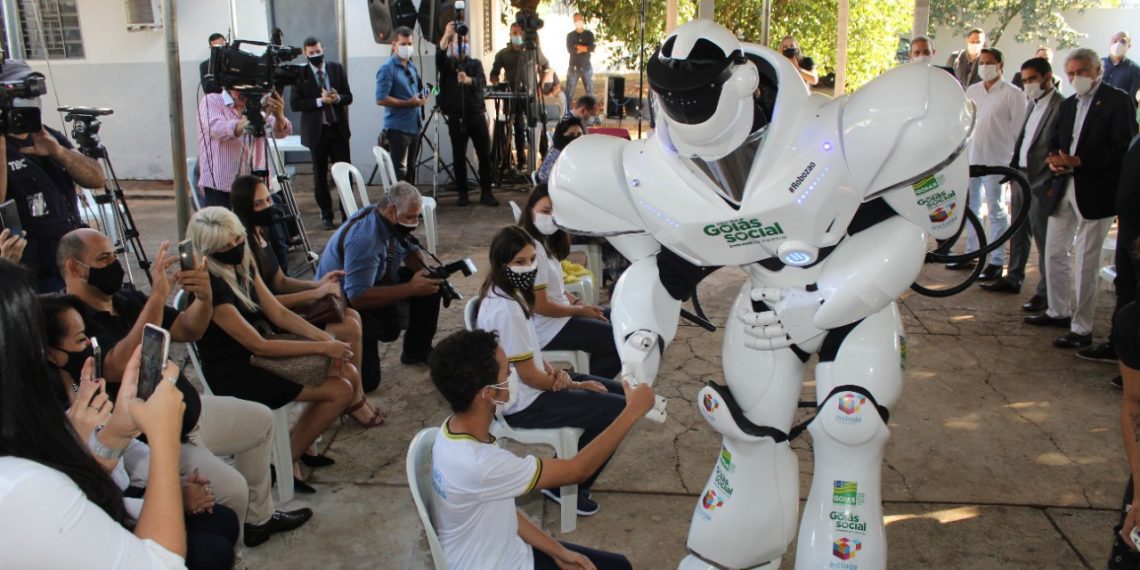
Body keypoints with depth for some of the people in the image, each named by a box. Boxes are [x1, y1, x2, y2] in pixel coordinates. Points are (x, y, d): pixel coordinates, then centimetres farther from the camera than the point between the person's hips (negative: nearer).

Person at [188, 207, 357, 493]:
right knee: (340, 391, -13)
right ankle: (287, 461, 4)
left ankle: (297, 446, 11)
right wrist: (322, 348, -21)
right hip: (235, 375, -8)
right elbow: (259, 345, -24)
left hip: (255, 357, 8)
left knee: (347, 372, 0)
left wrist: (325, 337, -11)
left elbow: (279, 314, 3)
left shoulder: (244, 265, 1)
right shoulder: (210, 286, -24)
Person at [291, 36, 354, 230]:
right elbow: (294, 104, -9)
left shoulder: (337, 69, 5)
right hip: (316, 130, -2)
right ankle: (326, 214, 18)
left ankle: (347, 212, 13)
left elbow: (348, 96, 6)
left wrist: (337, 98, -15)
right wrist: (320, 101, -18)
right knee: (320, 175, 7)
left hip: (338, 128, 2)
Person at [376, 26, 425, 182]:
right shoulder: (387, 68, -12)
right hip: (397, 128, -8)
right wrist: (408, 103, -21)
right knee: (399, 171, -8)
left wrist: (422, 97, 3)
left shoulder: (412, 66, 13)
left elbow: (418, 89, 26)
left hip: (413, 126, 8)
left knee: (411, 168, 16)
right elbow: (381, 99, -19)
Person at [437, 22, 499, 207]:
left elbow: (482, 83, -10)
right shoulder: (447, 64, 9)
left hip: (476, 114, 1)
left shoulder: (475, 63, 10)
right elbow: (439, 56, -16)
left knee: (484, 154, -1)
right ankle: (462, 194, 10)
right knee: (459, 155, 2)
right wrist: (447, 34, -28)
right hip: (456, 117, -1)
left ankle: (486, 193, 6)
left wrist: (468, 80, -32)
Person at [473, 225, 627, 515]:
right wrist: (577, 385, -8)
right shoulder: (506, 310, -27)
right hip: (522, 405, -10)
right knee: (619, 409, -11)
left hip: (525, 389, 10)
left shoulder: (505, 294, 2)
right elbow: (529, 376, -22)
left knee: (617, 391, 13)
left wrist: (553, 370, -7)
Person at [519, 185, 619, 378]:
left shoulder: (547, 241, 8)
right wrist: (580, 310, -12)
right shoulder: (531, 248, -24)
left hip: (559, 312, 11)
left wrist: (579, 302, 1)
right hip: (544, 326, -11)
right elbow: (541, 306, -25)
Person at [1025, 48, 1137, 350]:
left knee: (1085, 263, -3)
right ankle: (1059, 311, 30)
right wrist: (1055, 159, -6)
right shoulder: (1068, 105, 15)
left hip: (1096, 192, -7)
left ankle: (1082, 328, 6)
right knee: (1054, 253, 14)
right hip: (1064, 188, 7)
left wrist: (1078, 162, -22)